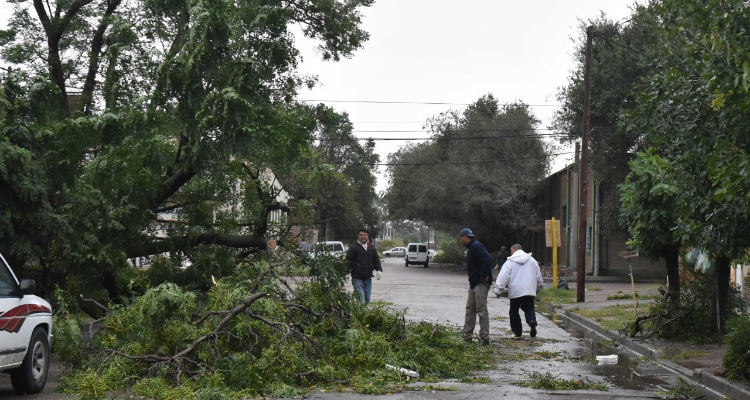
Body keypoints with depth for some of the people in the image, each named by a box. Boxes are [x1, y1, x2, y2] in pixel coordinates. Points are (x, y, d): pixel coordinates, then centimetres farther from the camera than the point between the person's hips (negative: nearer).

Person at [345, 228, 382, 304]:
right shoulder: (353, 247, -4)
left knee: (367, 299, 10)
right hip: (357, 277, -5)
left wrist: (378, 270, 6)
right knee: (360, 298, -11)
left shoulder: (371, 247, 13)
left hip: (368, 277, 5)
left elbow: (376, 259, 19)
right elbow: (348, 260, -6)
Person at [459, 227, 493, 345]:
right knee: (470, 309, 13)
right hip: (474, 283, 11)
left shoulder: (476, 246, -16)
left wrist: (484, 276, -23)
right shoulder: (470, 247, 17)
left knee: (481, 310, -8)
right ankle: (467, 335, 19)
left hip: (481, 283, -11)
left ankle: (485, 337, -4)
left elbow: (488, 259, -28)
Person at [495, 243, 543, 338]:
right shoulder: (532, 260, 11)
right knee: (529, 308, 13)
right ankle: (532, 320, -18)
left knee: (514, 311, 10)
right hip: (529, 291, 3)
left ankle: (517, 332, 10)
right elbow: (538, 276, 17)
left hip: (515, 292, -3)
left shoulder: (509, 262, -1)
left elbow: (503, 277, -7)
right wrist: (538, 287, 31)